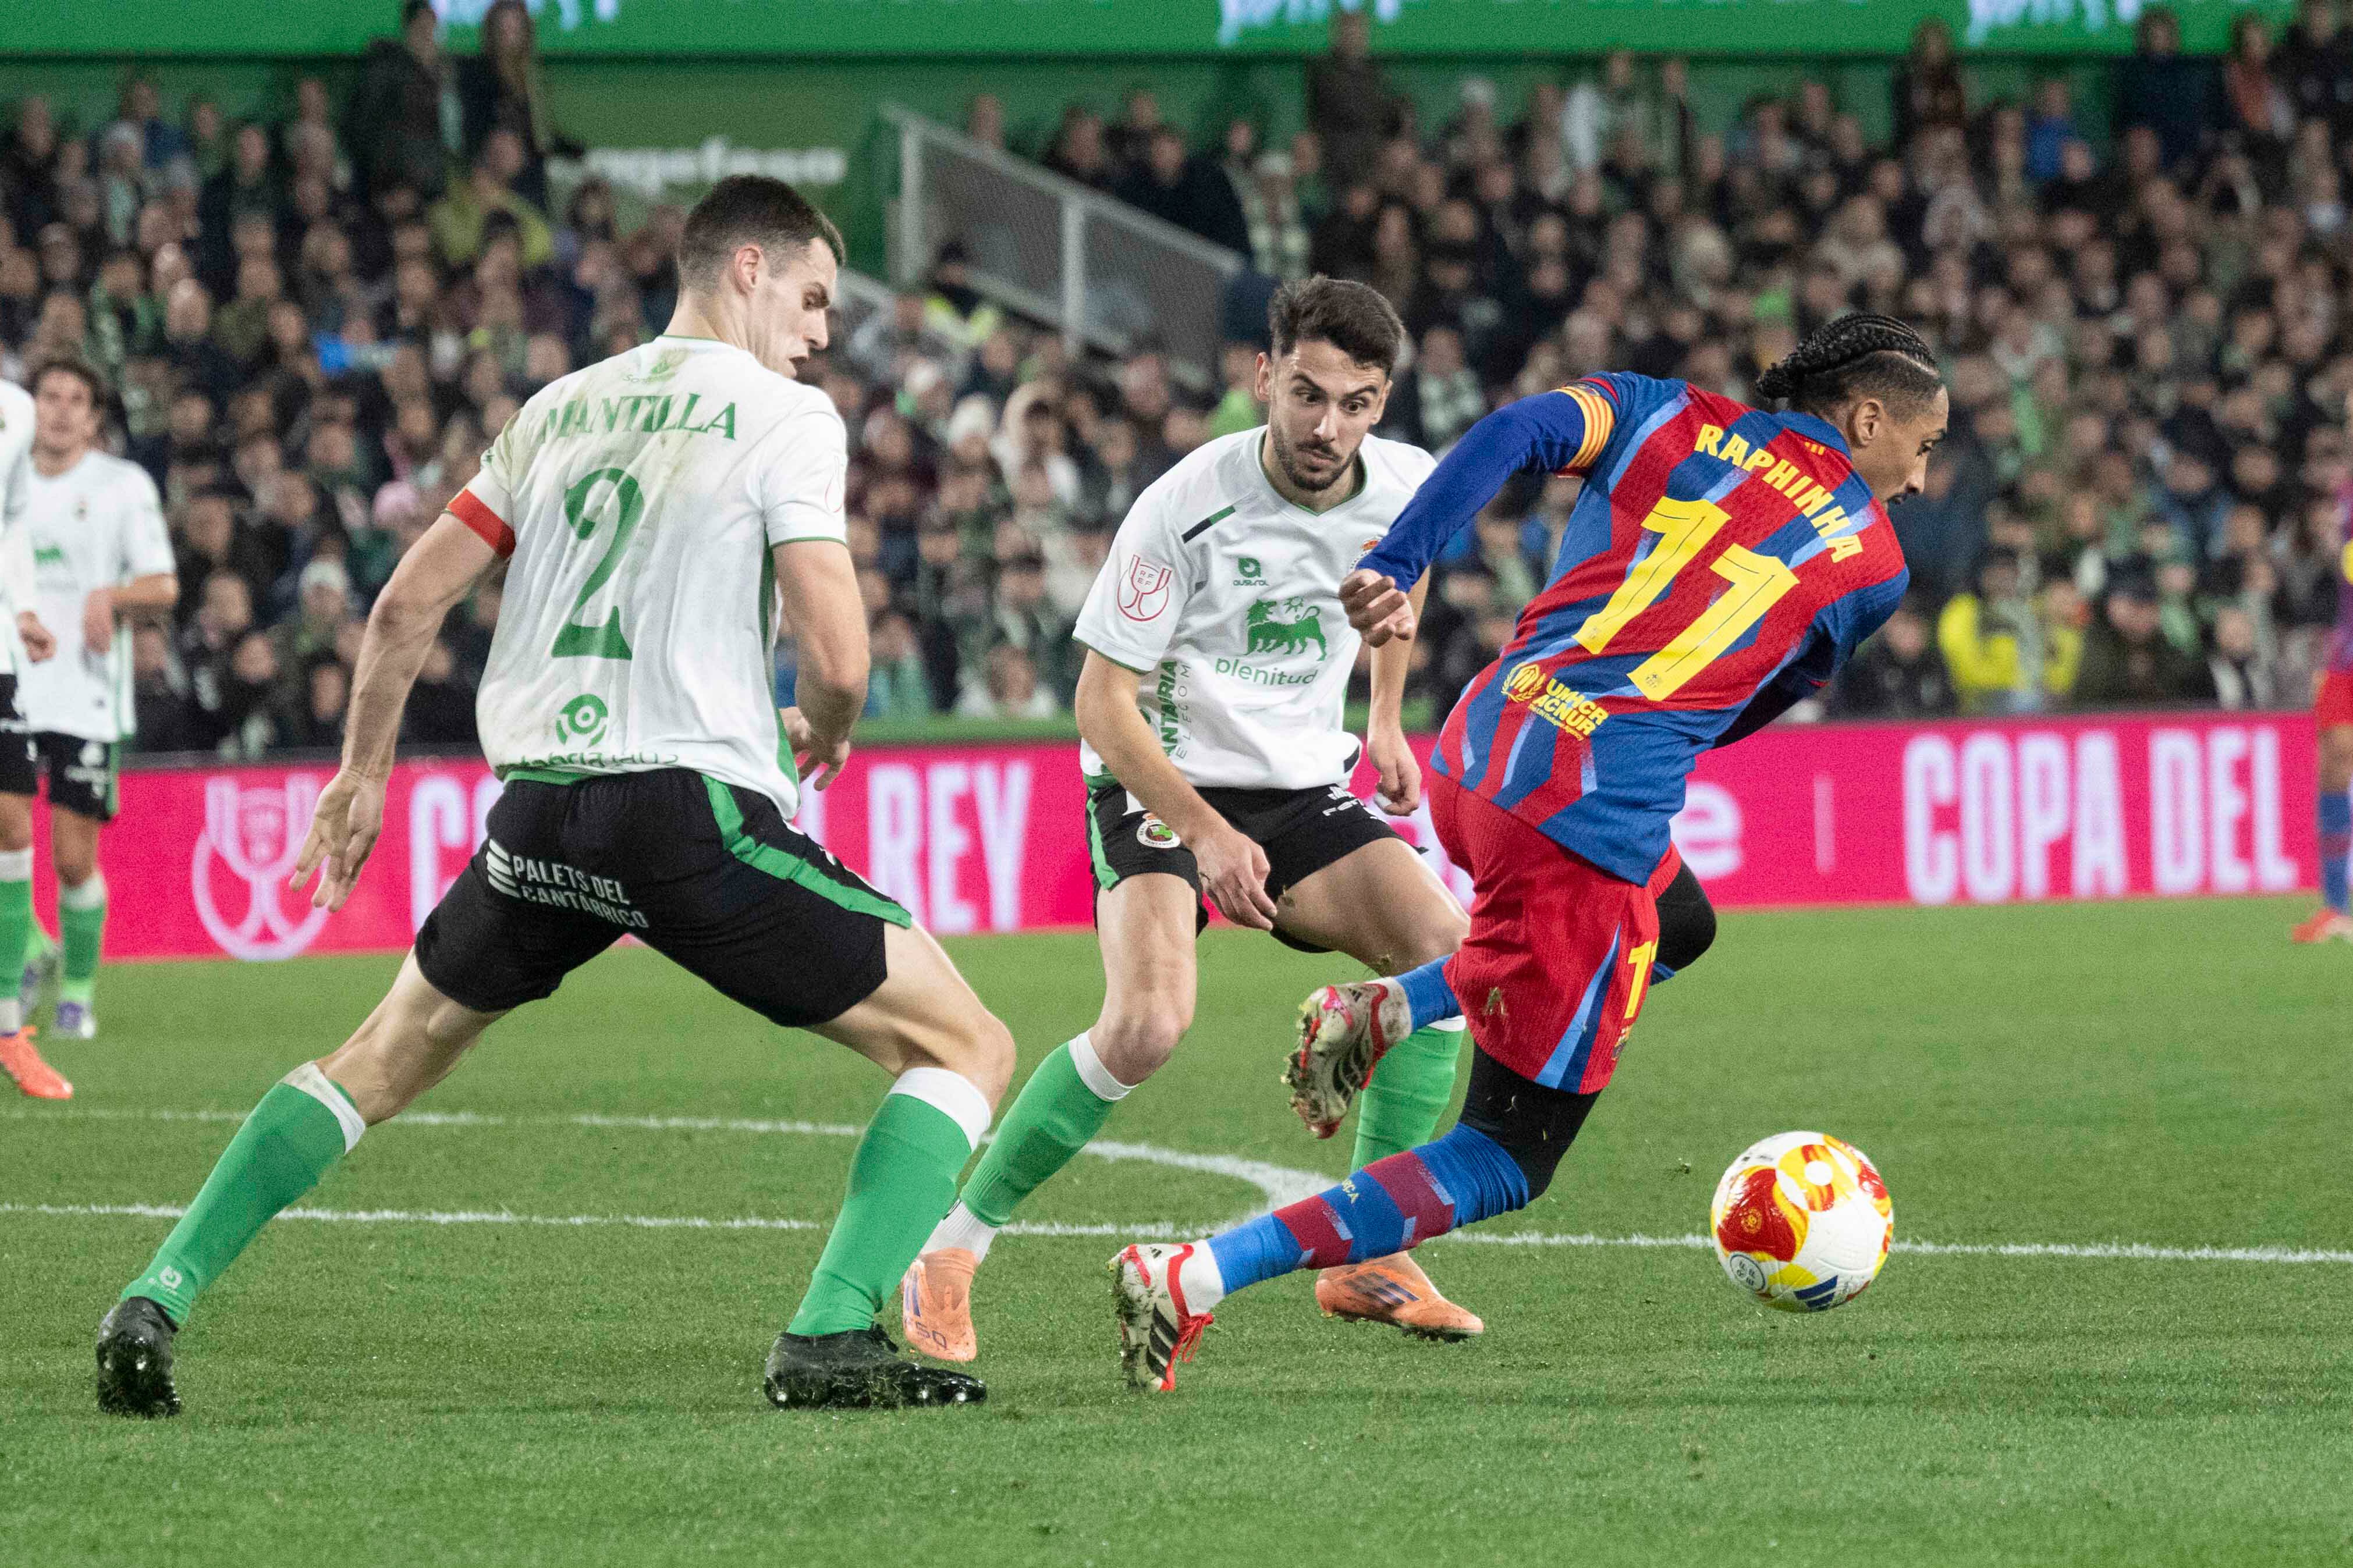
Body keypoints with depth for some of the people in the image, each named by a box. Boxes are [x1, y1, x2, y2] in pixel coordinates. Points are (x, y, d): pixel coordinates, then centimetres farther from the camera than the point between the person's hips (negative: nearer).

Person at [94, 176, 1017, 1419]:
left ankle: (155, 1303, 14)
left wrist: (363, 774, 30)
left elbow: (408, 603, 17)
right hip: (697, 804, -6)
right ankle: (832, 1338, -13)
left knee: (384, 1060, 26)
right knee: (966, 1047, 4)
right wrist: (820, 739, 13)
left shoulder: (557, 409, 16)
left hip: (538, 809, 6)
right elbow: (836, 657, -10)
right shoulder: (784, 418, -1)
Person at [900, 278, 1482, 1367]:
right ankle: (951, 1254, -11)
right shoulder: (1186, 507, -24)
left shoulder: (1405, 489, -7)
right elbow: (1103, 704, -20)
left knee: (1450, 955, -16)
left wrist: (1385, 721, 18)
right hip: (1161, 781, -5)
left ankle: (1369, 1260, -5)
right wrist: (1206, 832, -30)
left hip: (1302, 784, 5)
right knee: (1148, 1023, -27)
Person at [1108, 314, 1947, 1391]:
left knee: (1681, 927, 35)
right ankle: (1194, 1280, -12)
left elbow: (1517, 433, -2)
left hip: (1475, 763, 7)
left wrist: (1395, 568, -8)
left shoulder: (1673, 418, 16)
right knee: (1506, 1163, 3)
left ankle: (1379, 1014, 17)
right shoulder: (1872, 563, 7)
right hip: (1594, 819, -7)